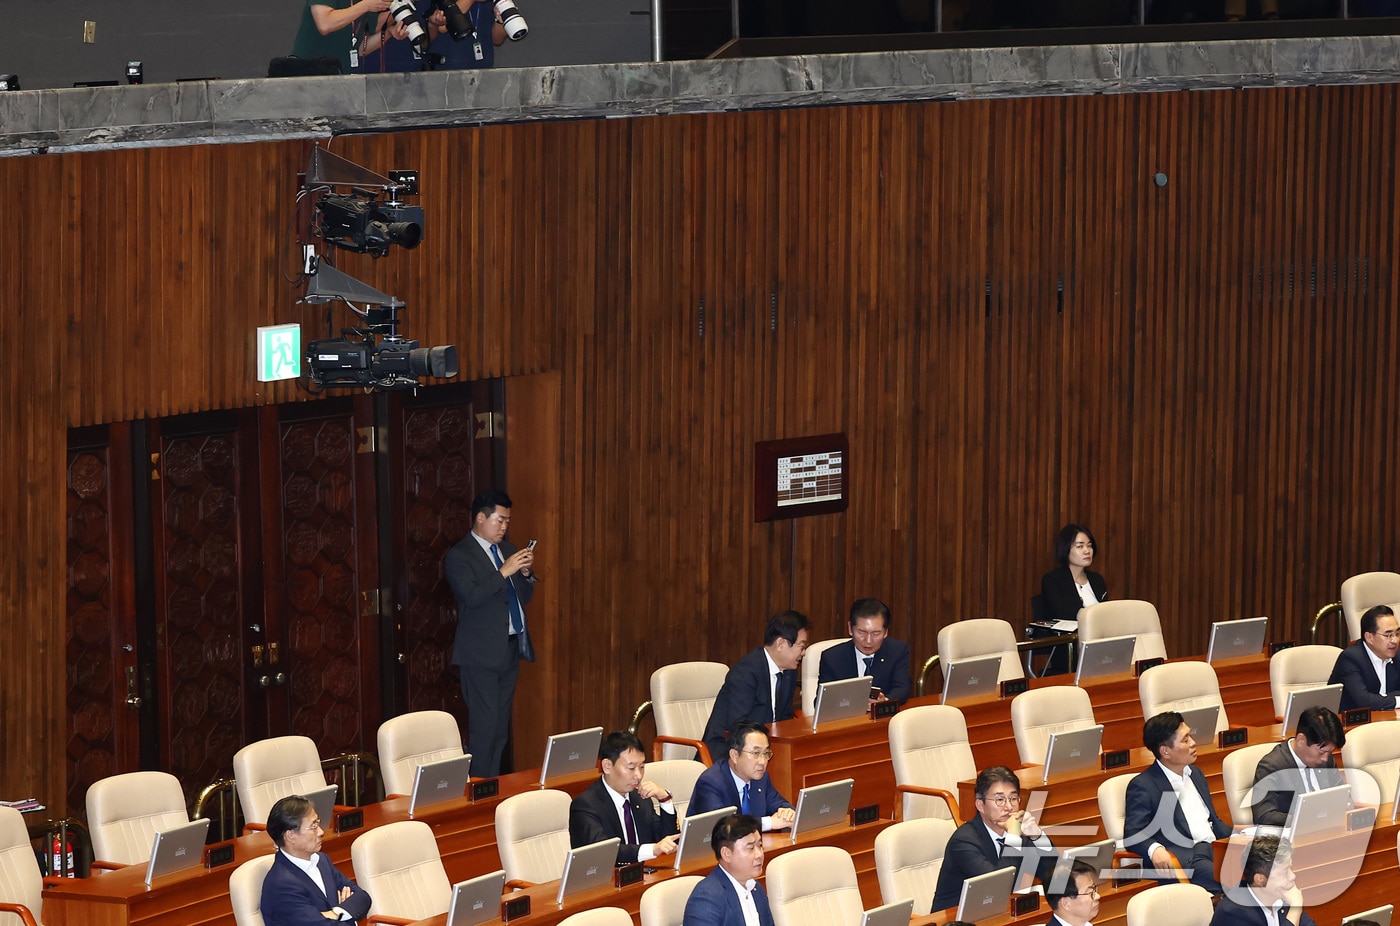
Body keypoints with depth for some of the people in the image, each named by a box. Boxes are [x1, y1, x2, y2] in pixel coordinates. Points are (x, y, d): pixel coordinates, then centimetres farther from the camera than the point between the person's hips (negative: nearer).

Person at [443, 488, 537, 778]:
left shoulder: (508, 550, 16)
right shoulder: (459, 556, -6)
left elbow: (524, 598, 17)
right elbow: (470, 596, -20)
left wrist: (526, 573, -1)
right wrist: (503, 572, -22)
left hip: (510, 649, 7)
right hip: (481, 654, -7)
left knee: (501, 729, 8)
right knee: (485, 727, -10)